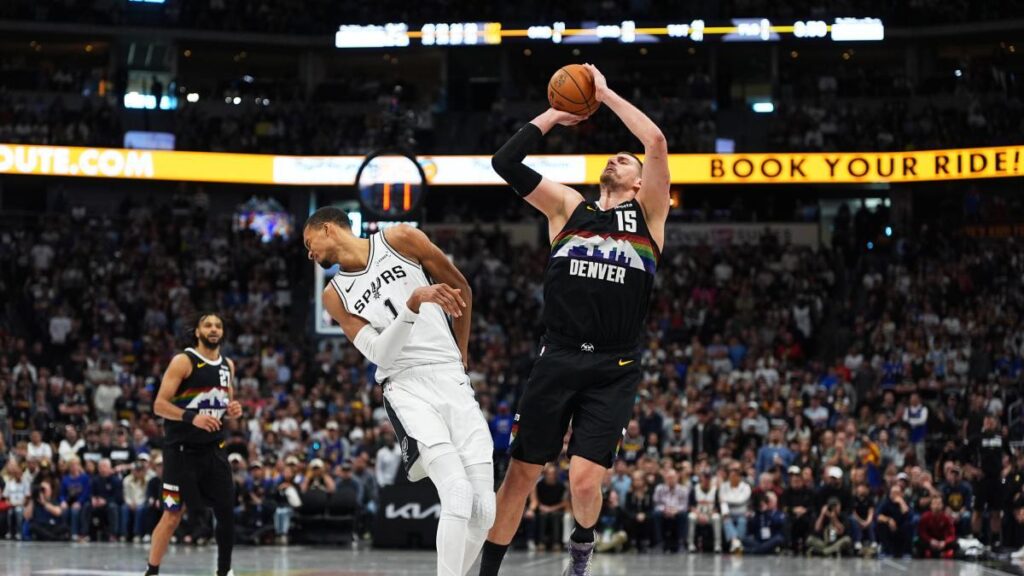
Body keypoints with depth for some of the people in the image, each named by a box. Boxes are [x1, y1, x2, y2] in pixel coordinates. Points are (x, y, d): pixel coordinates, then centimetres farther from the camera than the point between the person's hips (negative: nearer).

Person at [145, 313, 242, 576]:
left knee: (227, 511, 4)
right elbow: (159, 405, -14)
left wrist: (234, 410, 1)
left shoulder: (228, 365, 10)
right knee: (173, 514, -5)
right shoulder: (184, 361, -9)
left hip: (214, 448, 6)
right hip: (182, 449, -6)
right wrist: (192, 417, -27)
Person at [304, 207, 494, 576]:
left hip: (453, 381, 2)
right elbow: (378, 353, -7)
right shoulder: (335, 296, 6)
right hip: (407, 389, -2)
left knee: (483, 511, -6)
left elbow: (460, 288, 17)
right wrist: (413, 304, -22)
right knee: (458, 495, -25)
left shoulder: (400, 240, 6)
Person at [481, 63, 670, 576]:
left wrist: (606, 94, 4)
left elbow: (657, 143, -5)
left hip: (613, 372, -2)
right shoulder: (568, 207, 15)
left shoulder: (647, 214, 10)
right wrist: (556, 115, 13)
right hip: (557, 360, 2)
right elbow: (505, 162, 7)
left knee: (584, 481, -11)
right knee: (520, 474, 3)